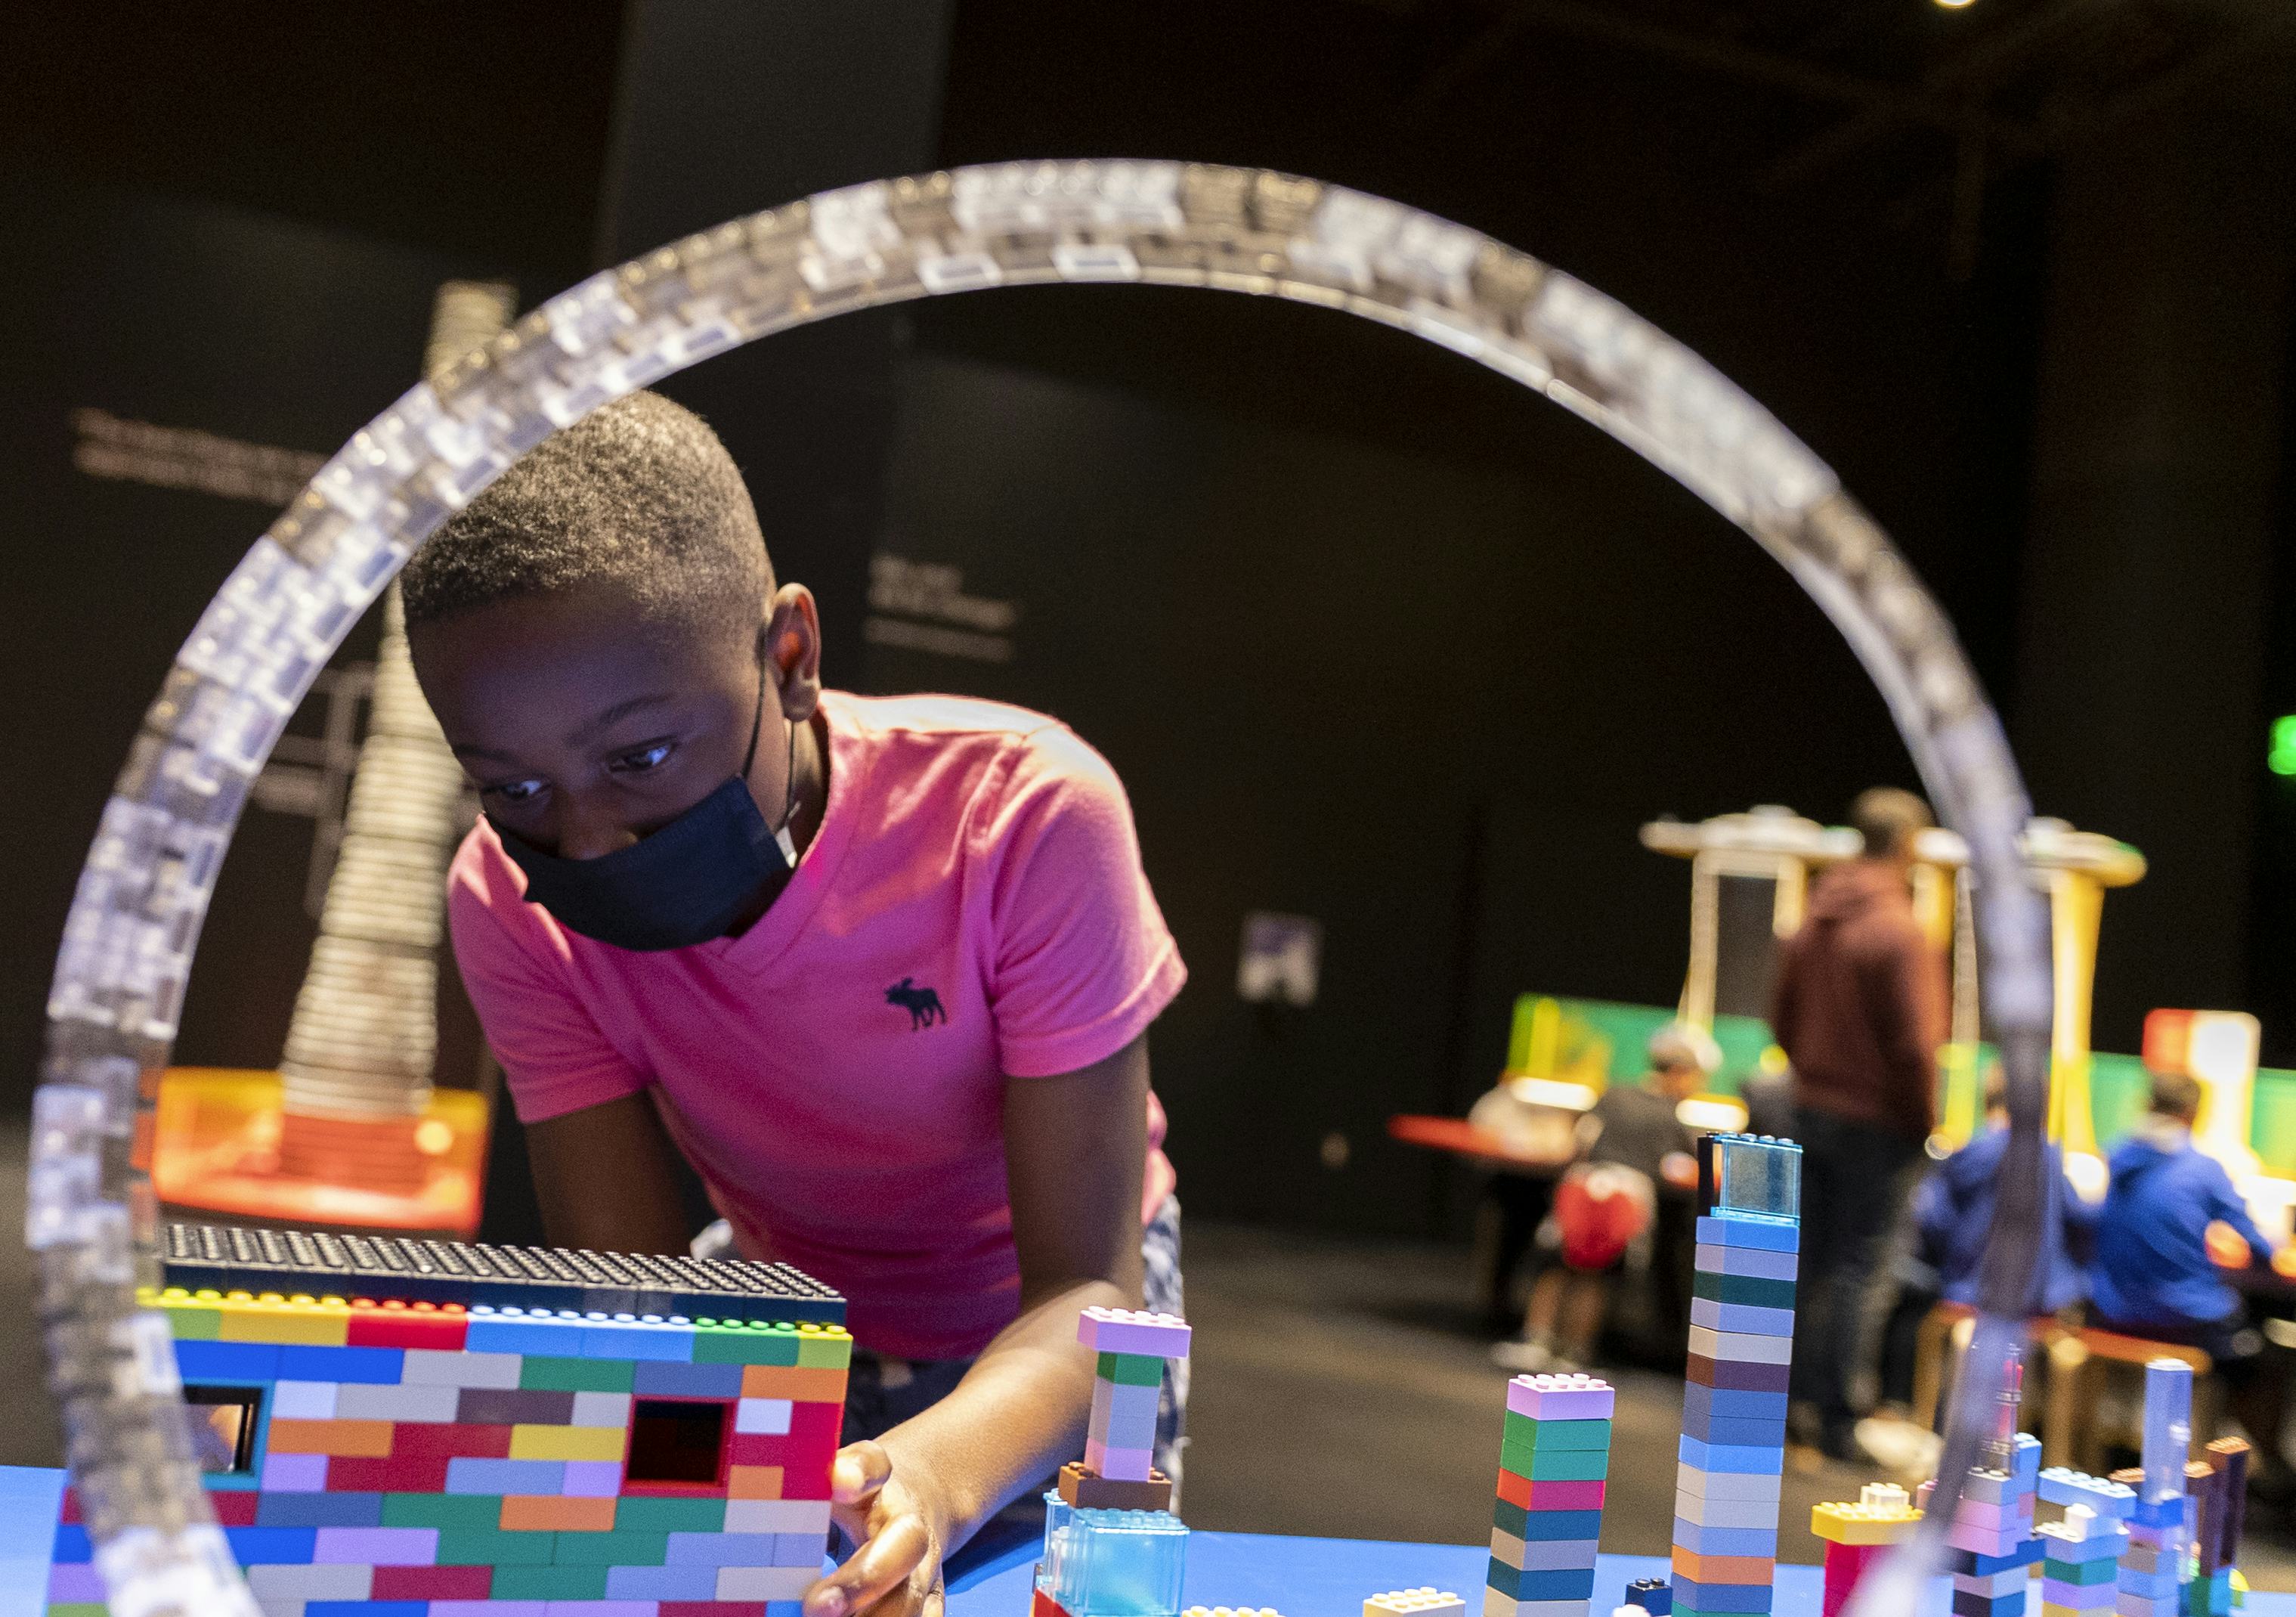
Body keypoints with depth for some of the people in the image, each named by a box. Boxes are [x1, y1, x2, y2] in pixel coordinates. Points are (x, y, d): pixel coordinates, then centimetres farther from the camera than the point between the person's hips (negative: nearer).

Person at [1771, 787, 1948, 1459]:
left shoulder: (1813, 921, 7)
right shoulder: (1899, 930, -17)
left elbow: (1782, 1017, 15)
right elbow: (1914, 1043, -17)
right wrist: (1923, 1120, -6)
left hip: (1812, 1108, 7)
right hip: (1875, 1123, -7)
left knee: (1806, 1263, 13)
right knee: (1851, 1270, -2)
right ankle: (1833, 1417, 3)